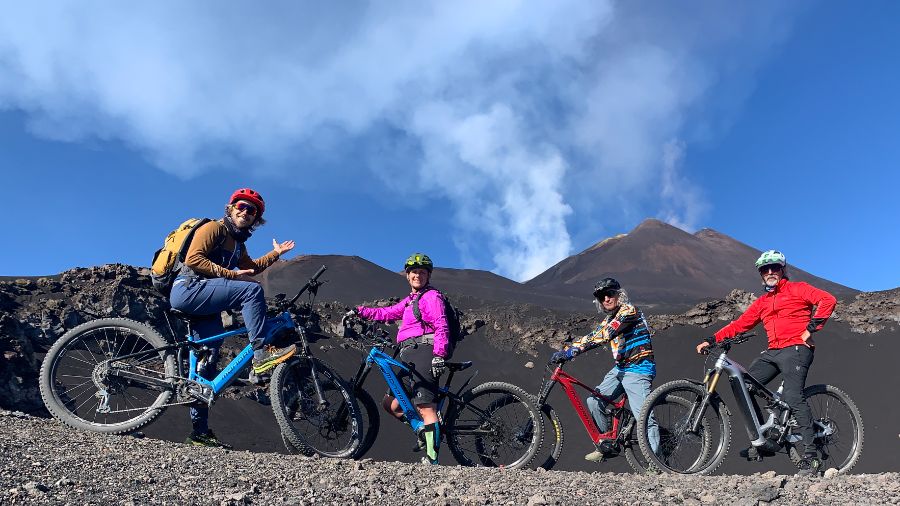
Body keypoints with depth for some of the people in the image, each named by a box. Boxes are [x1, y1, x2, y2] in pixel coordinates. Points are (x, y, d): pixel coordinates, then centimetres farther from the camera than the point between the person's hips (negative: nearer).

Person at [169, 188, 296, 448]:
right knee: (251, 290, -23)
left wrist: (276, 253, 28)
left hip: (205, 308, 9)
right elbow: (193, 259, -15)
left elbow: (252, 268, 38)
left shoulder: (238, 244, 24)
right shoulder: (214, 228, -2)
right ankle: (261, 352, -25)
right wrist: (231, 274, -18)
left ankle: (200, 431, 8)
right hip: (188, 290, -9)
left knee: (207, 361, 4)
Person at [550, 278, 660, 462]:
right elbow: (593, 336, 10)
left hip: (638, 369, -9)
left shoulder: (628, 310, -14)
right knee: (594, 401, 3)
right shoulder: (609, 319, 16)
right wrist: (564, 351, -5)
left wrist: (571, 350, -31)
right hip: (620, 369, 9)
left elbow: (603, 335, -26)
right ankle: (604, 446, 15)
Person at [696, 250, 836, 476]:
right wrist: (712, 340, 7)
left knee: (793, 396, -22)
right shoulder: (762, 302, 23)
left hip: (796, 349, -7)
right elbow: (740, 323, 16)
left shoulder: (797, 289, 6)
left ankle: (810, 455, -18)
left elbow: (828, 300, -6)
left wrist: (810, 329, -12)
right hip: (773, 352, 7)